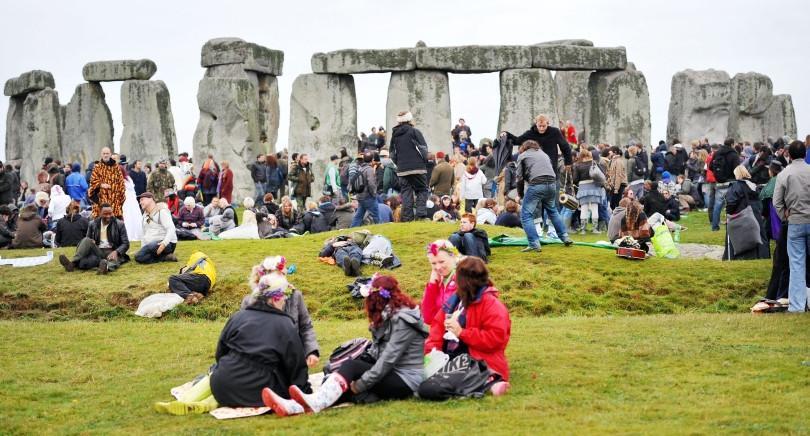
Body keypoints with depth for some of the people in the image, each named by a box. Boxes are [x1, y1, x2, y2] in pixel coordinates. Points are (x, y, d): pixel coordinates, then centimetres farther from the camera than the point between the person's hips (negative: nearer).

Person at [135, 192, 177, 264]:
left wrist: (164, 243, -32)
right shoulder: (145, 215, 18)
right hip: (151, 245, 9)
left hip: (167, 243, -9)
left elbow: (171, 229, -19)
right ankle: (165, 257, -10)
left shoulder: (161, 211, -8)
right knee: (138, 258, -16)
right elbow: (145, 234, 22)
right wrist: (143, 247, 6)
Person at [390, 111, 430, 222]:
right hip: (417, 167, -4)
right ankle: (421, 214, -9)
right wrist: (424, 162, 8)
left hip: (402, 170, 4)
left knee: (405, 192, 6)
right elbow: (423, 149, -5)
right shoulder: (414, 131, -3)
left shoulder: (394, 135, 11)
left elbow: (392, 153, 15)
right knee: (422, 190, 5)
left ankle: (407, 217, 0)